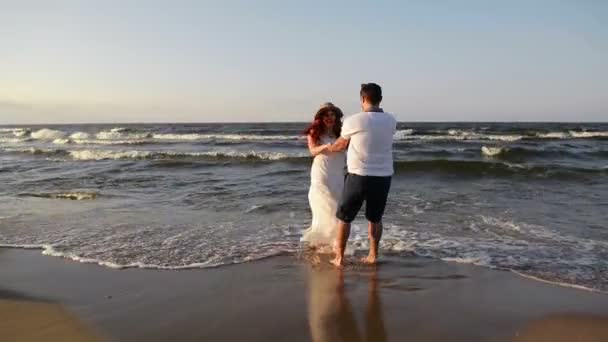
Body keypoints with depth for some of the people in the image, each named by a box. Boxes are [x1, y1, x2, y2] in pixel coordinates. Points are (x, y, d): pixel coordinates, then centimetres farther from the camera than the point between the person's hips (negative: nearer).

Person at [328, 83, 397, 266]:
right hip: (383, 176, 4)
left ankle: (339, 257, 16)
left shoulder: (353, 121, -10)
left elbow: (341, 145, 7)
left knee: (344, 217, 11)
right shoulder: (391, 121, 1)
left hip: (359, 176, -3)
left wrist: (327, 149, 29)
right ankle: (373, 255, 26)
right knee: (375, 218, 19)